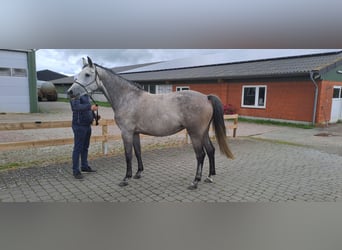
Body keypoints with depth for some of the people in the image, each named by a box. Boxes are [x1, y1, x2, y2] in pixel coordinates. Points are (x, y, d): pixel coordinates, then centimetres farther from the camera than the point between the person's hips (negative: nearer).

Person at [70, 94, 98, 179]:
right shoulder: (75, 95, -13)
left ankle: (84, 166, 29)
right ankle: (76, 171, 6)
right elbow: (76, 107, -32)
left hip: (87, 125, 9)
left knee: (85, 147, 16)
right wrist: (90, 107, -44)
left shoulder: (85, 95, 14)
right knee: (78, 148, -3)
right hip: (79, 126, -8)